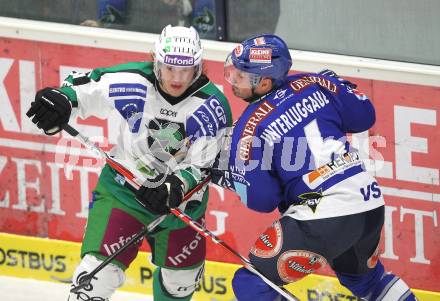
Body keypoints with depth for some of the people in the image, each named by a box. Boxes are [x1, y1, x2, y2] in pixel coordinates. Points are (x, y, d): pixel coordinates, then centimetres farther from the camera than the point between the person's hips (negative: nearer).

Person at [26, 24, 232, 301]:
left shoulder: (213, 107, -17)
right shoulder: (133, 82, -19)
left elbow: (200, 166, -17)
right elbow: (84, 85, -6)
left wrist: (174, 189, -34)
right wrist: (61, 99, -27)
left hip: (182, 195, 2)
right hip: (123, 187, -2)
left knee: (183, 276, 20)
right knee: (100, 268, -18)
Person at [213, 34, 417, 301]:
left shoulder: (249, 128, -9)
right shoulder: (312, 84, 4)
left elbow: (262, 200, -5)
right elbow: (364, 116, 14)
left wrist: (227, 175, 11)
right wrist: (337, 85, 31)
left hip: (323, 217, -7)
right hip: (371, 203, 7)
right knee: (365, 276, 34)